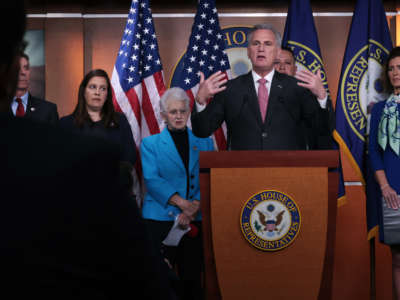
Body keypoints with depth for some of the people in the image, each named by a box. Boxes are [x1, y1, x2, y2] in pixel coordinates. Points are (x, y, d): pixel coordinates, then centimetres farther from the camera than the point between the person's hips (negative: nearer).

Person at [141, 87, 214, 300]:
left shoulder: (204, 142, 13)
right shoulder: (150, 143, 8)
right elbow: (151, 179, -4)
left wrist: (195, 206, -14)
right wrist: (182, 203, -16)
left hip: (196, 220, 2)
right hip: (160, 219, -2)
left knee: (192, 280, 4)